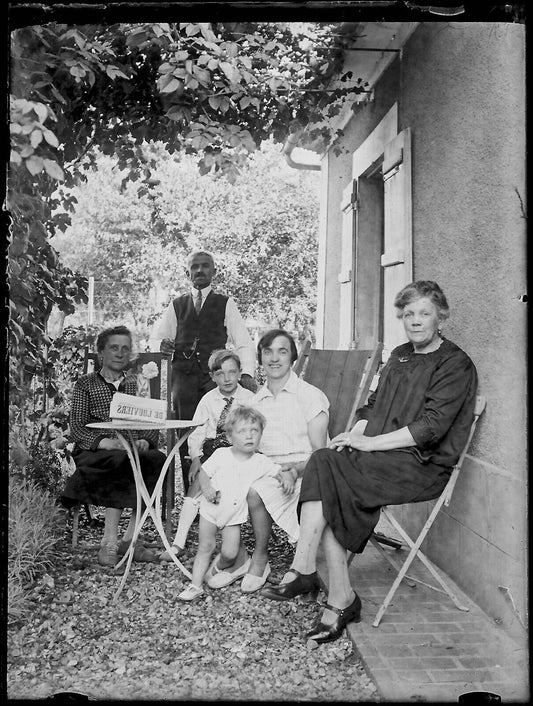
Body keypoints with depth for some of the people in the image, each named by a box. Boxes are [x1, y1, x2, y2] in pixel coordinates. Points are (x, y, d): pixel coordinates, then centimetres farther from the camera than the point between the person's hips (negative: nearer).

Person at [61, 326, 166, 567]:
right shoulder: (85, 384, 10)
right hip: (93, 452, -3)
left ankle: (130, 538, -24)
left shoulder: (135, 384, 18)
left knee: (158, 459, -30)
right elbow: (76, 428, -2)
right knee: (121, 461, -36)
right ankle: (110, 541, -29)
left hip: (133, 451, 3)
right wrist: (106, 442, -21)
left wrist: (144, 441, -14)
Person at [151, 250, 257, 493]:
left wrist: (247, 373, -9)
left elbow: (243, 342, 7)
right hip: (184, 377, 2)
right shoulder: (176, 305, 19)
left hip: (215, 376, -2)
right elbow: (157, 338, 19)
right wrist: (162, 346, -6)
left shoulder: (225, 304, 13)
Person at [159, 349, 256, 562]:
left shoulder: (249, 399, 1)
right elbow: (196, 432, 6)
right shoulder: (208, 400, 8)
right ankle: (178, 543, -11)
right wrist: (196, 457, -7)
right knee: (196, 485, -15)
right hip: (211, 450, 2)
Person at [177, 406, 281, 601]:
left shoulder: (261, 462, -8)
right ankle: (195, 584, 13)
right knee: (205, 547, 2)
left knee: (230, 552, -5)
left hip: (235, 515, 1)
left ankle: (218, 567, 29)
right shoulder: (221, 454, -10)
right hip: (211, 509, 0)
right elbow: (203, 472, -4)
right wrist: (206, 486, -23)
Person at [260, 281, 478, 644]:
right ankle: (341, 599, -21)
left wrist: (368, 443, -16)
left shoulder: (456, 364, -3)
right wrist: (355, 434, 0)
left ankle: (303, 570, -21)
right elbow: (373, 405, 22)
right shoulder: (399, 355, 21)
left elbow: (430, 428, -14)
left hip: (422, 465, -7)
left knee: (324, 466, -26)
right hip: (384, 459, 7)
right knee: (329, 495, -23)